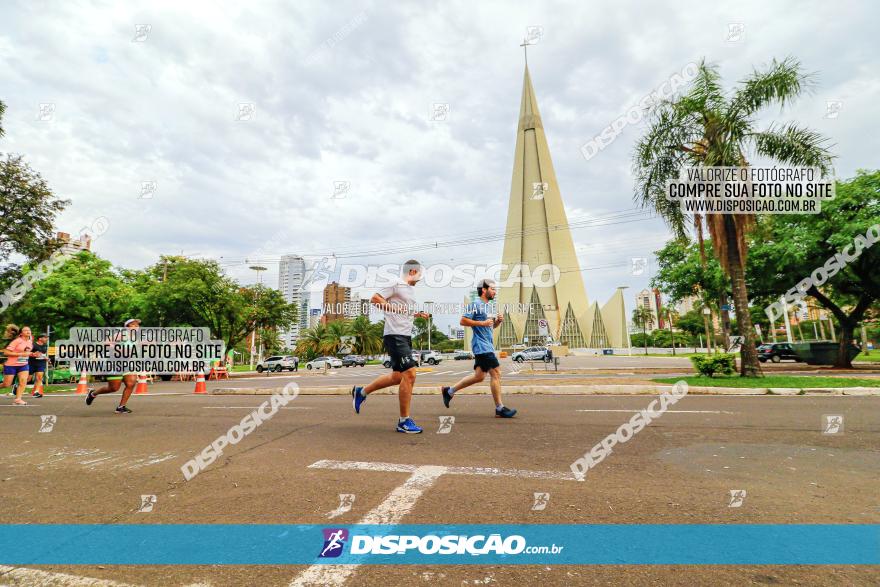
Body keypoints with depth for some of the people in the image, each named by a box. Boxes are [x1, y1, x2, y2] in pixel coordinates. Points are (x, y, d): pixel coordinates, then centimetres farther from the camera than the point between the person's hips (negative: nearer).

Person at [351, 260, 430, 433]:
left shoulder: (411, 289, 20)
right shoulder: (396, 285, -8)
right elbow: (374, 299, -13)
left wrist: (417, 314, 13)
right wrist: (396, 308, -18)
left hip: (405, 337, 10)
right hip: (395, 335, -10)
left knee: (398, 376, 13)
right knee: (409, 374, -13)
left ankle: (361, 392, 29)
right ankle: (404, 422, -3)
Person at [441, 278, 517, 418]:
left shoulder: (489, 307, 19)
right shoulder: (475, 305, -9)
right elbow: (463, 321, -15)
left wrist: (498, 321, 6)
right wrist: (482, 323, -20)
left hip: (487, 345, 10)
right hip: (481, 345, -10)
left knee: (479, 376, 13)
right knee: (496, 373, -9)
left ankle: (449, 391, 24)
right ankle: (500, 408, 1)